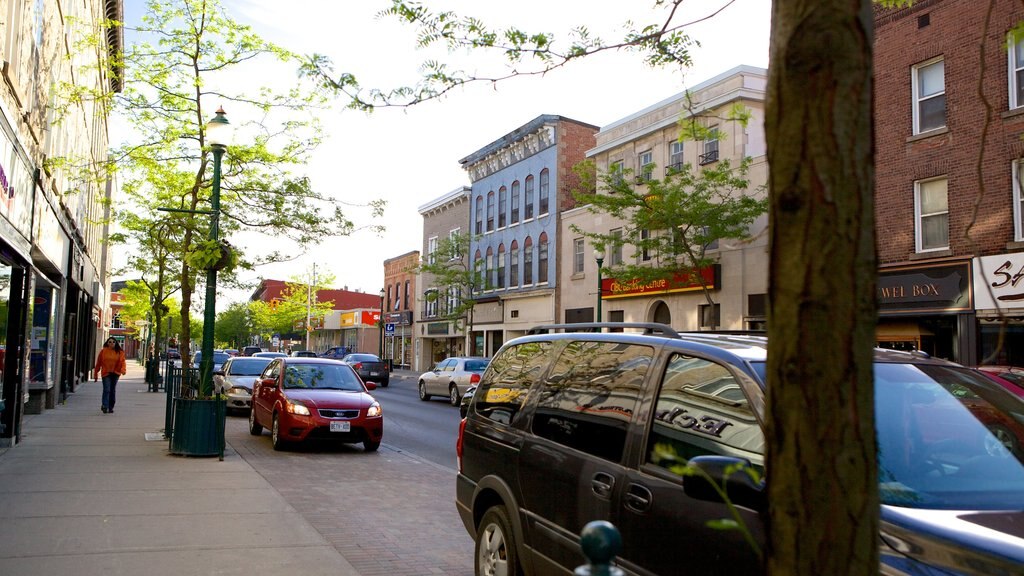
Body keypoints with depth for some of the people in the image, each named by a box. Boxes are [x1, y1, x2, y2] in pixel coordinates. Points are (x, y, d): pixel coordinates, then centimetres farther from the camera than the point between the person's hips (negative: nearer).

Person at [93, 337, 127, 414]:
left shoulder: (120, 352, 4)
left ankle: (110, 407, 19)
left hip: (115, 374, 2)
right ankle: (105, 406, -11)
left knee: (113, 391, 9)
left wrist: (123, 370, -22)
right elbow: (98, 363, 5)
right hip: (106, 373, -2)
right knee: (106, 390, -12)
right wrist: (96, 374, 6)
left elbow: (122, 362, -2)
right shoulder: (103, 351, 1)